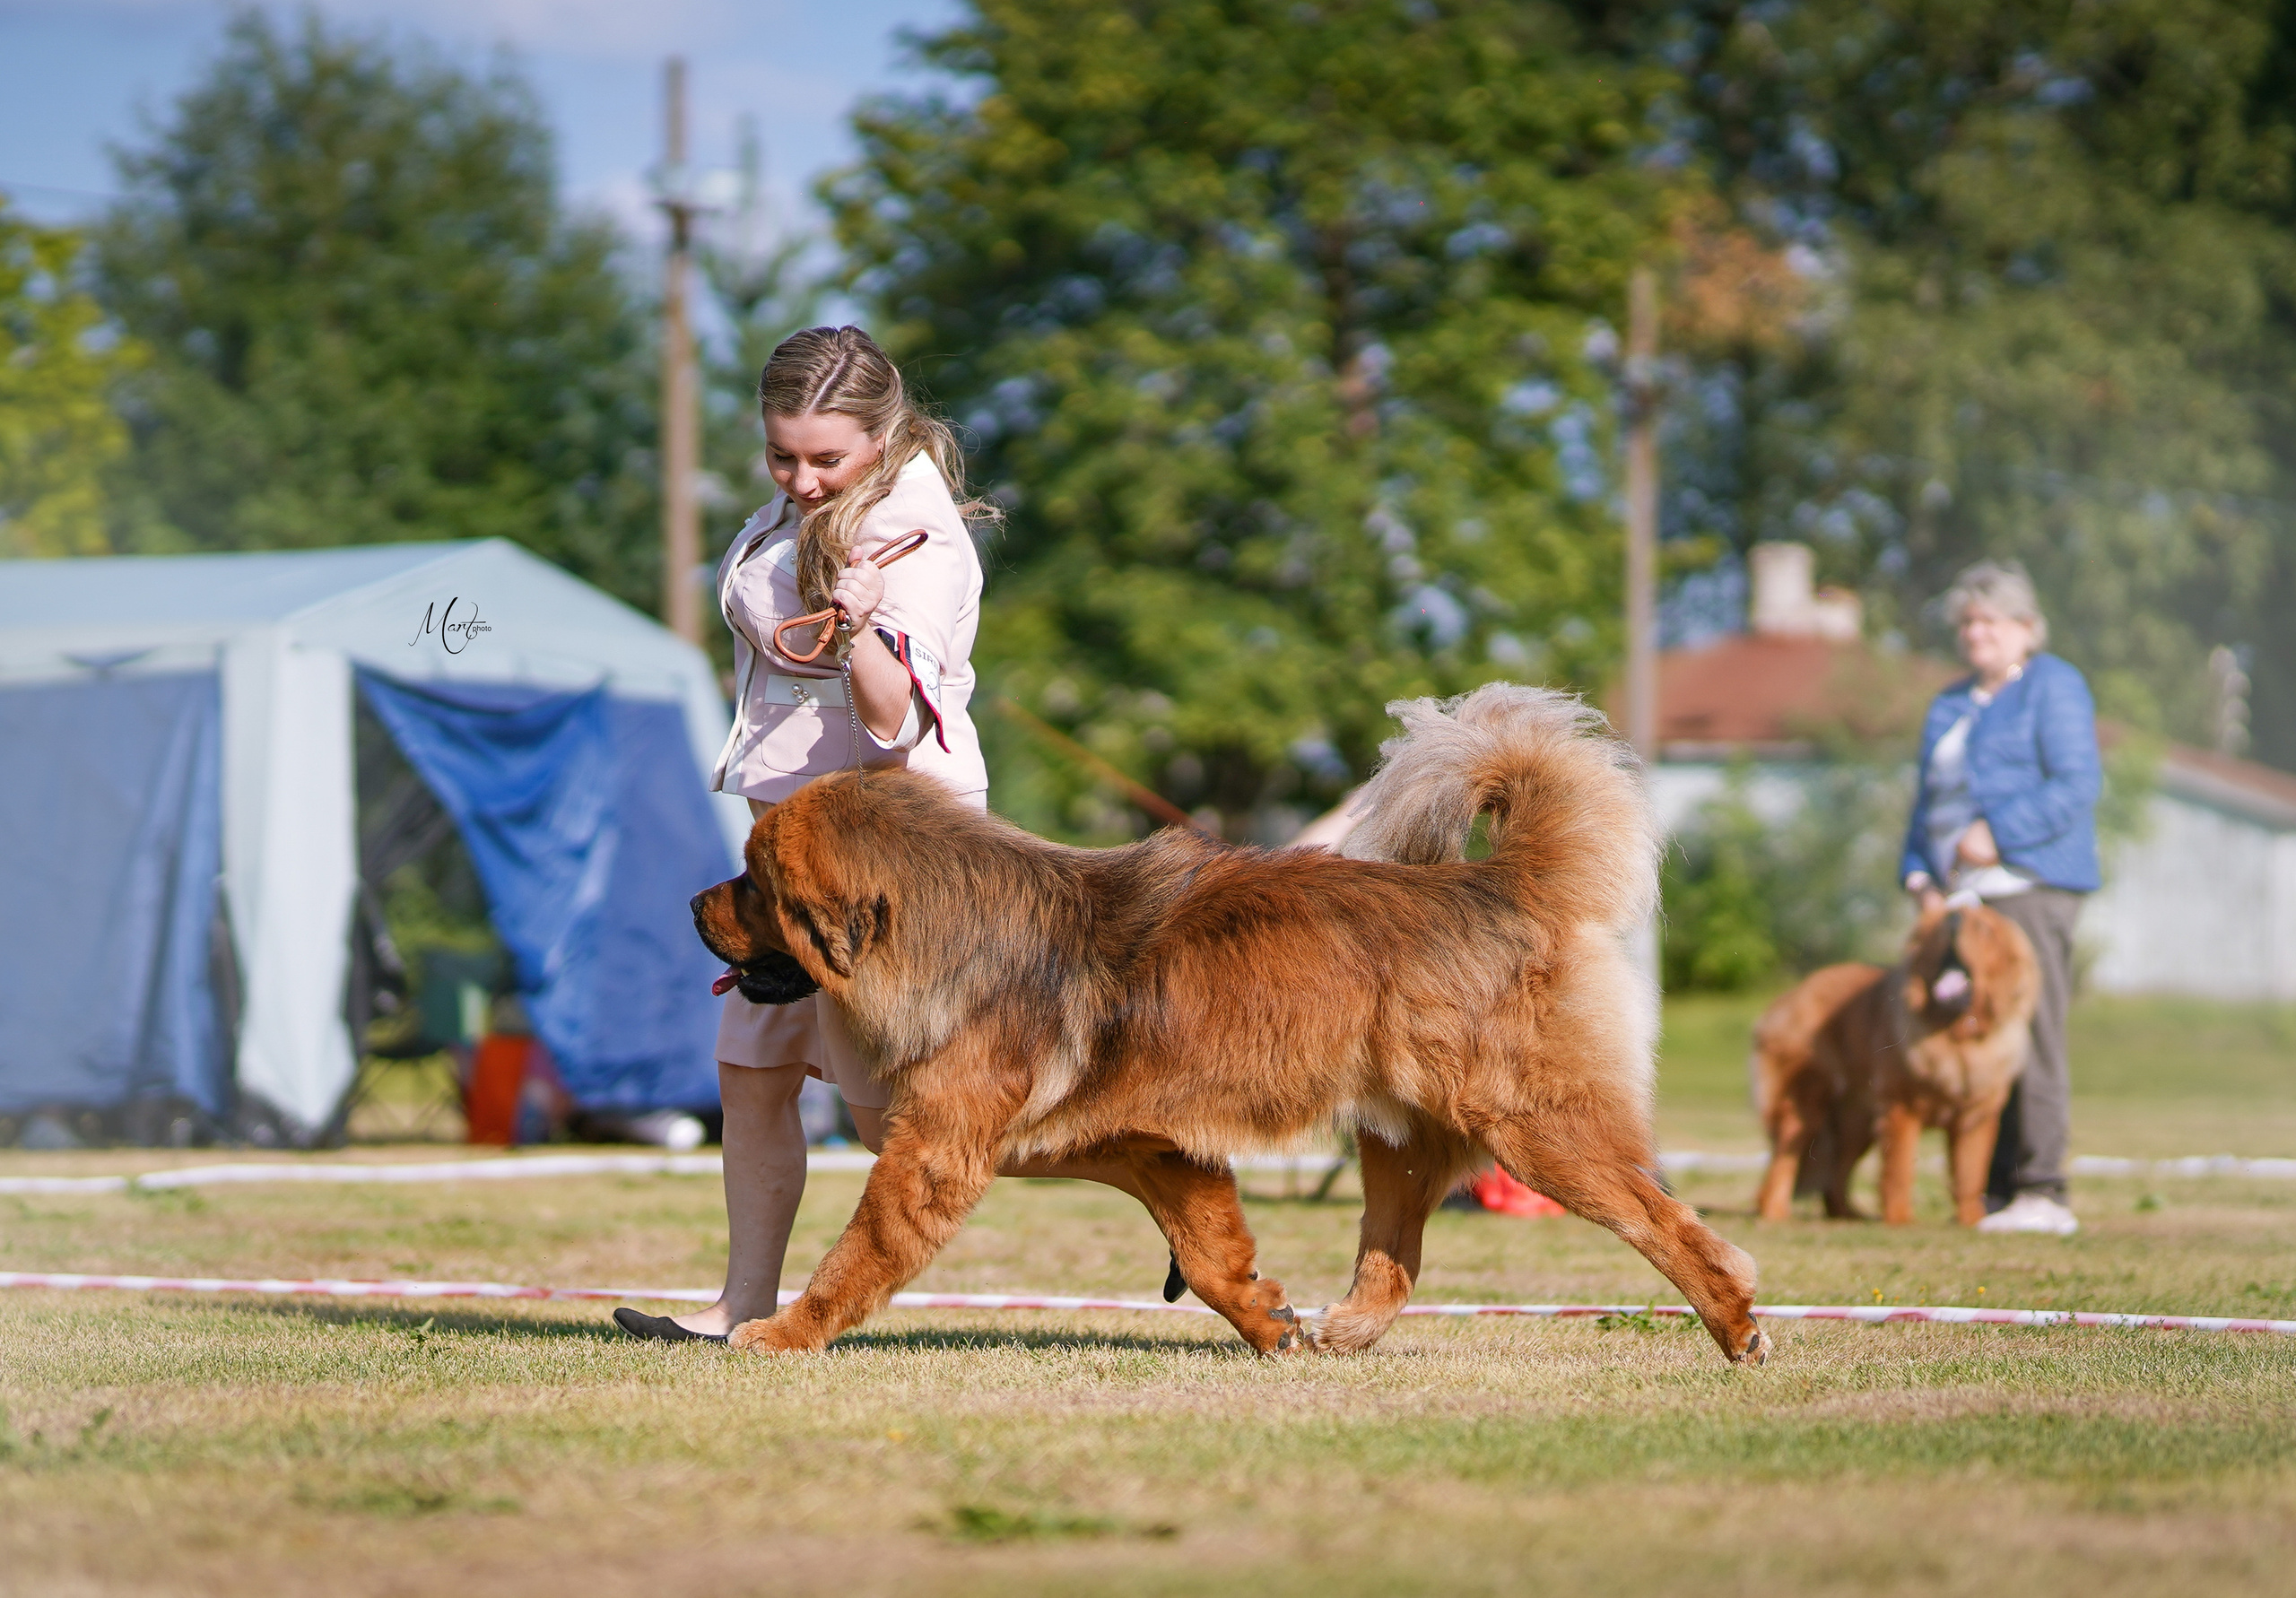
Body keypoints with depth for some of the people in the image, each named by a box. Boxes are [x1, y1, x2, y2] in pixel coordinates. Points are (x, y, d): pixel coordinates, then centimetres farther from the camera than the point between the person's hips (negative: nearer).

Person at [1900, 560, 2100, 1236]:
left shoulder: (2054, 687, 1)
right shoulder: (1949, 706, 24)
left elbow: (2077, 785, -10)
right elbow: (1929, 802, 26)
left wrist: (1997, 832, -15)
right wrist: (1921, 875, 10)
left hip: (2029, 885, -7)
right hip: (1962, 894, 7)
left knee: (2030, 1038, -12)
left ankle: (2042, 1192, -13)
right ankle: (1995, 1191, 4)